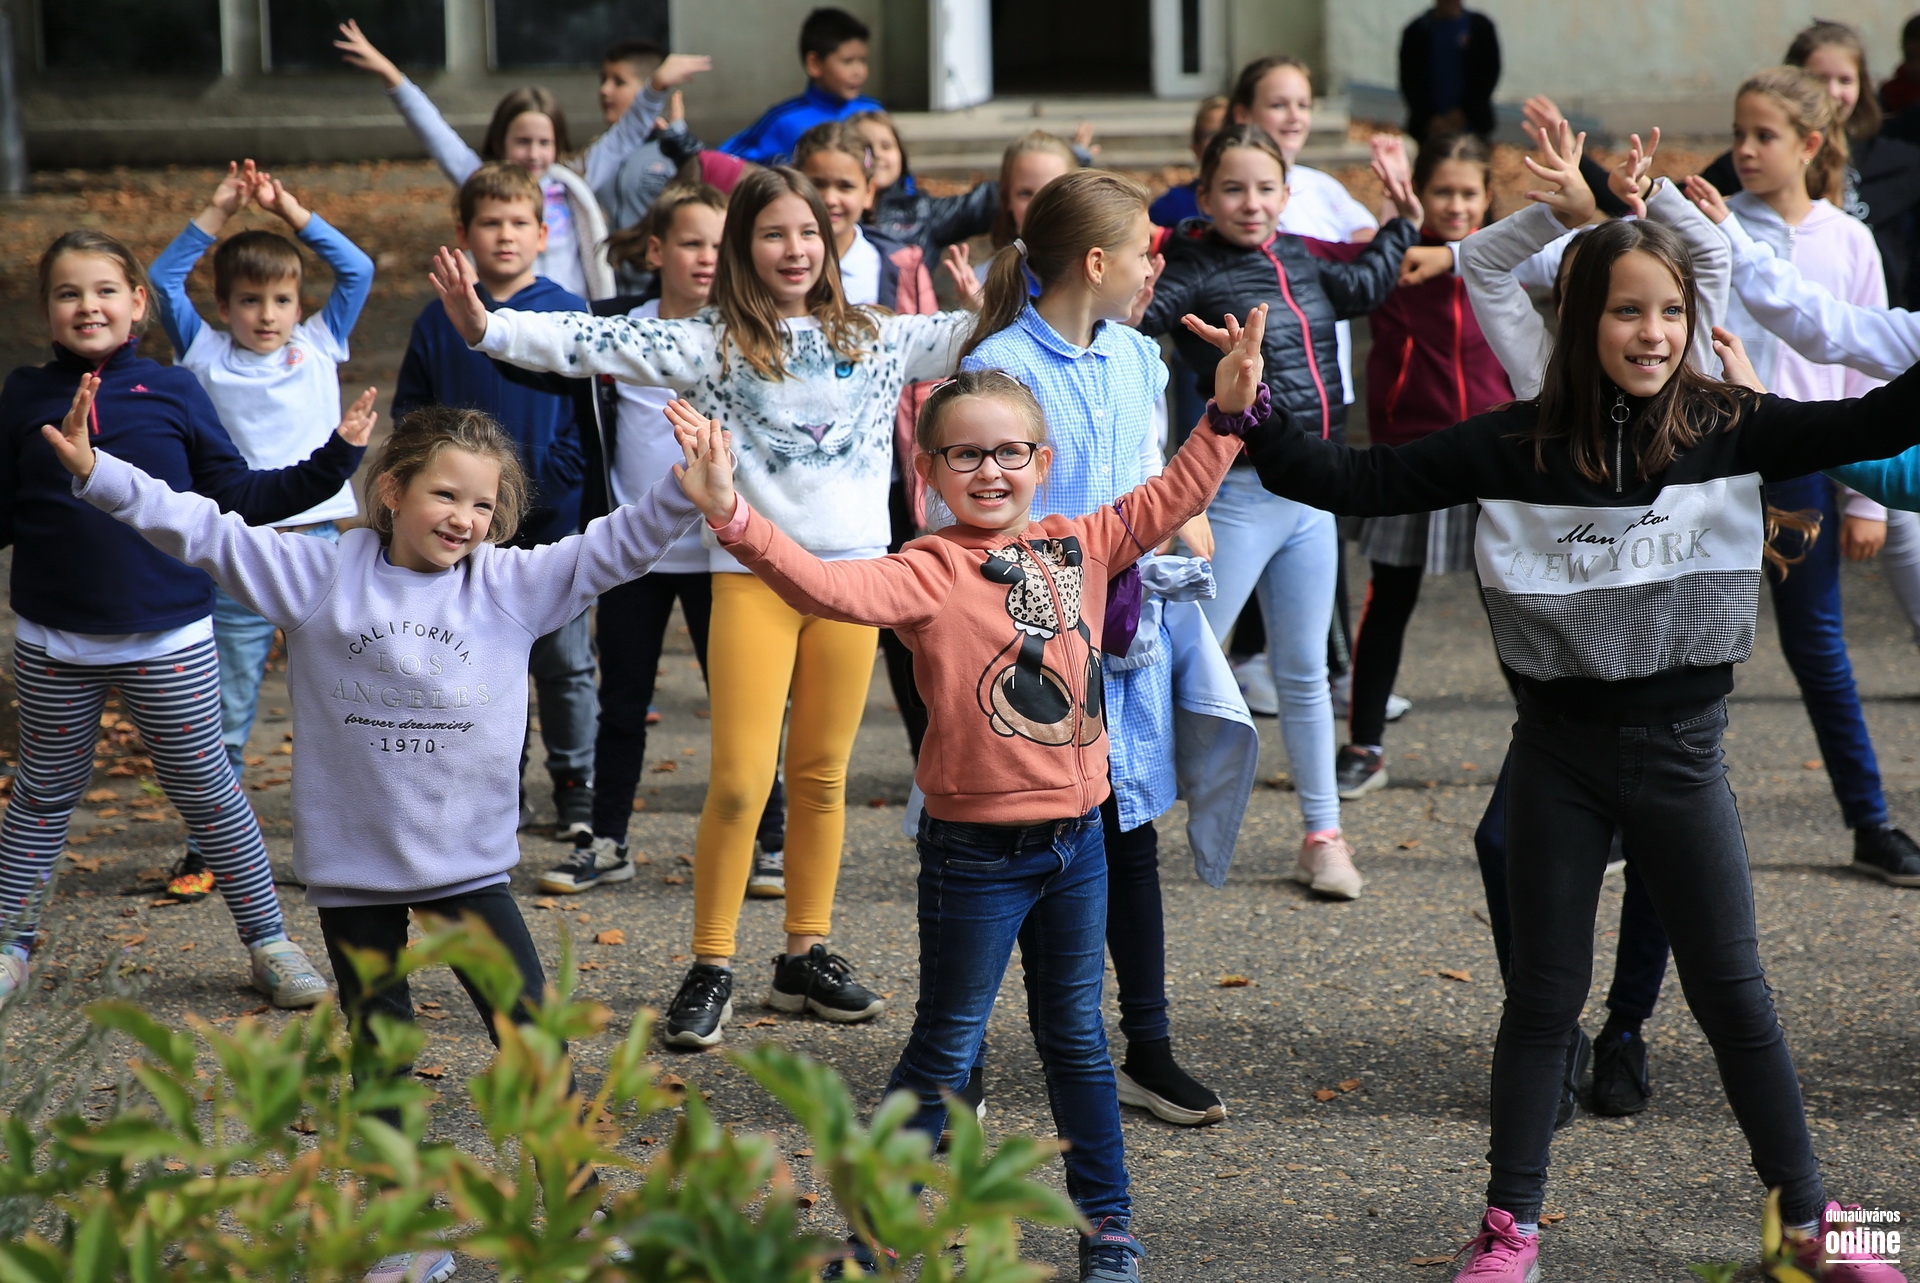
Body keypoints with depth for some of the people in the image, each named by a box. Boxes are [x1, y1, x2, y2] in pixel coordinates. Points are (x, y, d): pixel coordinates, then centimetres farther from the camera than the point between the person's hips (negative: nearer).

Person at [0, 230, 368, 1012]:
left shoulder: (173, 393, -1)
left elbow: (238, 498, 2)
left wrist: (333, 461, -5)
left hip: (168, 639, -1)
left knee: (207, 792, 5)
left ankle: (268, 942, 15)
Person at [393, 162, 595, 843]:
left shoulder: (570, 317, -3)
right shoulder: (439, 322, 4)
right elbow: (409, 412, 9)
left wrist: (548, 481, -12)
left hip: (552, 524, -2)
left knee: (565, 661, 4)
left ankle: (577, 789, 14)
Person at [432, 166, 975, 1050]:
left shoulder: (875, 339, 9)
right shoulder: (713, 344, 0)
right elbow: (602, 345, -9)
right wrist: (485, 326, -21)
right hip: (752, 575, -3)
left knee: (822, 776, 10)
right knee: (739, 783, -6)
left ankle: (806, 956, 21)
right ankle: (710, 969, 4)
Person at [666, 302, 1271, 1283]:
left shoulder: (1079, 547, 2)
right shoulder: (930, 573, -14)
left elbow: (1174, 494, 12)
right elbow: (828, 586, -29)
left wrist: (1230, 407, 4)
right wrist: (733, 518, -42)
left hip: (1076, 834, 5)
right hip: (976, 850, -4)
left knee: (1075, 1035, 17)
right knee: (946, 1047, 6)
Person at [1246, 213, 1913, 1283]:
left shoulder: (1727, 428, -7)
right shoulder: (1517, 446, -7)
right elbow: (1361, 482, -8)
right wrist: (1253, 422, -19)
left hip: (1680, 751, 0)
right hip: (1559, 752, 0)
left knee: (1734, 992, 8)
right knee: (1544, 993, 10)